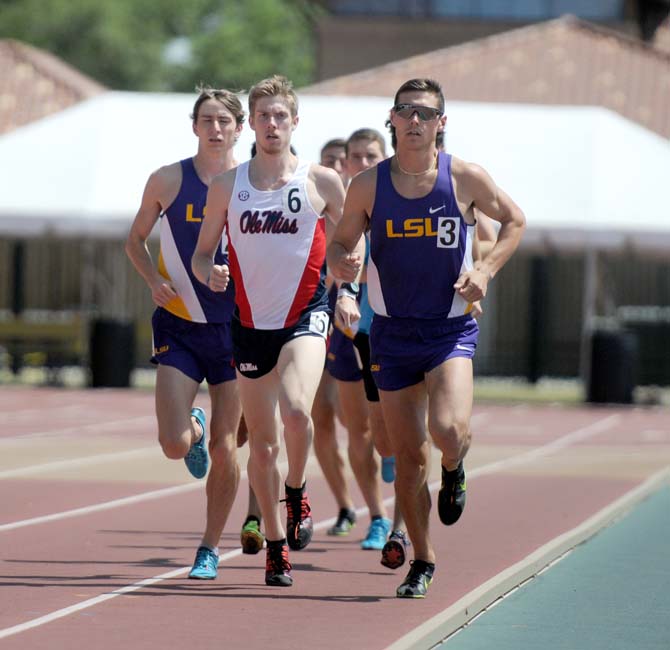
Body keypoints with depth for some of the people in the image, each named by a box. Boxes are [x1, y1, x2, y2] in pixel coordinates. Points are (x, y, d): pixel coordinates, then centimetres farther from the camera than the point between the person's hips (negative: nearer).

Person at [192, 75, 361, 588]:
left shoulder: (322, 182, 0)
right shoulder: (227, 186, 5)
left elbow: (345, 249, 8)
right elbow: (202, 253, 11)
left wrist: (350, 267, -15)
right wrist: (210, 273, -12)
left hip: (305, 314, -3)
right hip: (250, 323, 3)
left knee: (296, 410, -28)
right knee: (262, 441, 7)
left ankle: (296, 494, -1)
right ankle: (276, 545, 21)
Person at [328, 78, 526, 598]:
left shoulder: (466, 179, -6)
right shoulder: (367, 186, -3)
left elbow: (514, 220, 9)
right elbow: (341, 242, 8)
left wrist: (486, 269, -6)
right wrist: (337, 262, -16)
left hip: (452, 327, -2)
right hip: (393, 333, 2)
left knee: (449, 431, -24)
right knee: (409, 453, 5)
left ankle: (454, 471, 14)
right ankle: (423, 562, 21)